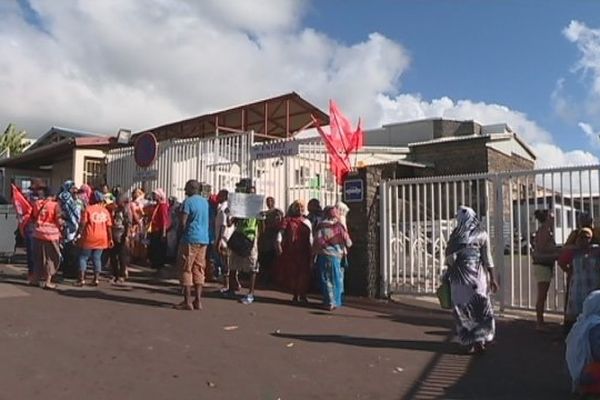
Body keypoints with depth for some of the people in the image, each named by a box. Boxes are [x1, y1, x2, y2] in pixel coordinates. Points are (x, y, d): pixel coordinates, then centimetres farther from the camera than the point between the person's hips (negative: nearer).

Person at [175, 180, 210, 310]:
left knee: (186, 269, 0)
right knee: (199, 270, 9)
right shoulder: (205, 202, 13)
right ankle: (197, 301, 9)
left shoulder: (188, 201, -9)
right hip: (204, 239, 7)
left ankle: (187, 301, 0)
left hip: (190, 239, -7)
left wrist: (184, 231, 3)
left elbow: (183, 222, -13)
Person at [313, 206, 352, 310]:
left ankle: (329, 303, 6)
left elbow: (316, 242, -4)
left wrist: (315, 252, 5)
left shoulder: (321, 226, -2)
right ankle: (336, 302, 18)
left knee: (326, 280, 8)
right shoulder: (339, 226, -4)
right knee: (336, 280, 13)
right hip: (336, 256, 0)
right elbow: (348, 243, -1)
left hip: (323, 256, 0)